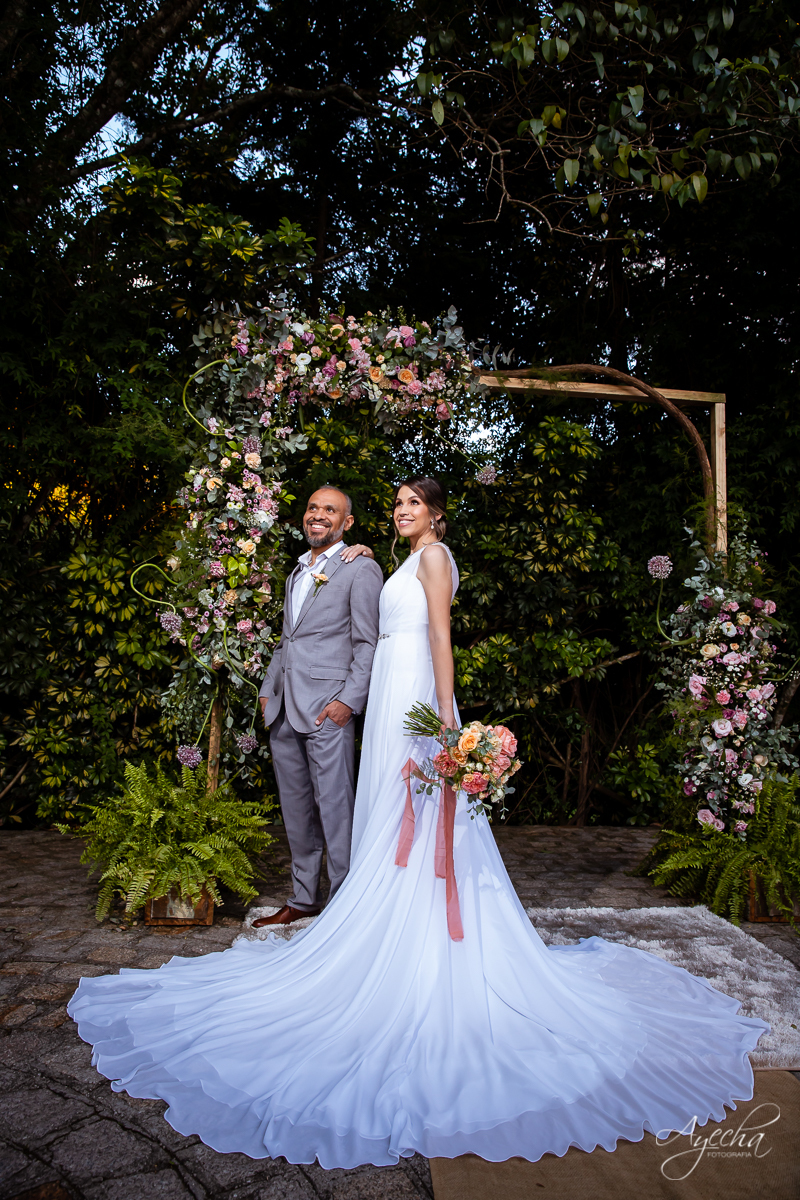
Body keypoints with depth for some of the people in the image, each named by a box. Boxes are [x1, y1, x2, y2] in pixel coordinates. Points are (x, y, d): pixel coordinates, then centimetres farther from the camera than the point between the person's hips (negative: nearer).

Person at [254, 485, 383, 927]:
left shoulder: (361, 568, -2)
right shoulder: (297, 571, 22)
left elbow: (367, 644, -7)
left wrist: (348, 700, -15)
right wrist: (268, 688, 15)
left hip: (326, 707, -7)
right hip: (284, 708, 7)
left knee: (334, 806, -2)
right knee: (295, 808, 13)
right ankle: (304, 897, 25)